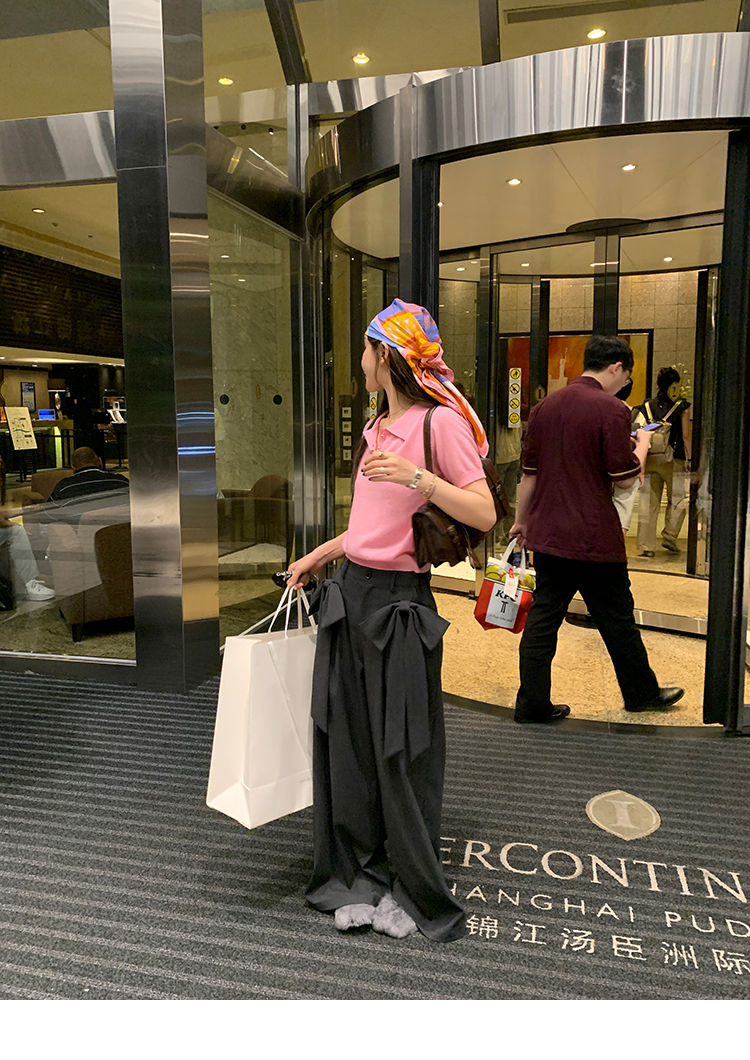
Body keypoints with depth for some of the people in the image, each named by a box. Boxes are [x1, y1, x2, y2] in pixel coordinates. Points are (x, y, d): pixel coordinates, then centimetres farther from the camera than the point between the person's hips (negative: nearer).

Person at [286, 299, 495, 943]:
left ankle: (416, 892, 25)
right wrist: (321, 555, 23)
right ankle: (360, 878, 31)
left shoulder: (440, 421, -11)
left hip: (400, 601, -7)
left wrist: (418, 476, -26)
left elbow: (484, 515, -16)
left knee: (401, 751, 4)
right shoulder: (377, 426, 14)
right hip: (350, 593, 8)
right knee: (349, 741, 12)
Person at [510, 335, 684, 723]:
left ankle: (532, 704, 12)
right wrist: (642, 444, 10)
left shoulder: (545, 406, 7)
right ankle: (642, 692, 30)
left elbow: (529, 473, 11)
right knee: (616, 618, 11)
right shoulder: (611, 410, -13)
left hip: (548, 533, 6)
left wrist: (521, 519, 21)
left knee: (543, 618, 8)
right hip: (595, 538, -5)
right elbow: (624, 478, -9)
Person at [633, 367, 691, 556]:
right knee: (676, 500, 13)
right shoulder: (681, 407, -3)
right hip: (673, 461, -3)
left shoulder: (646, 407, 6)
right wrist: (689, 458, 3)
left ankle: (646, 545, 4)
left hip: (650, 460, 3)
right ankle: (670, 536, 7)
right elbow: (686, 436, -4)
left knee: (648, 502, 4)